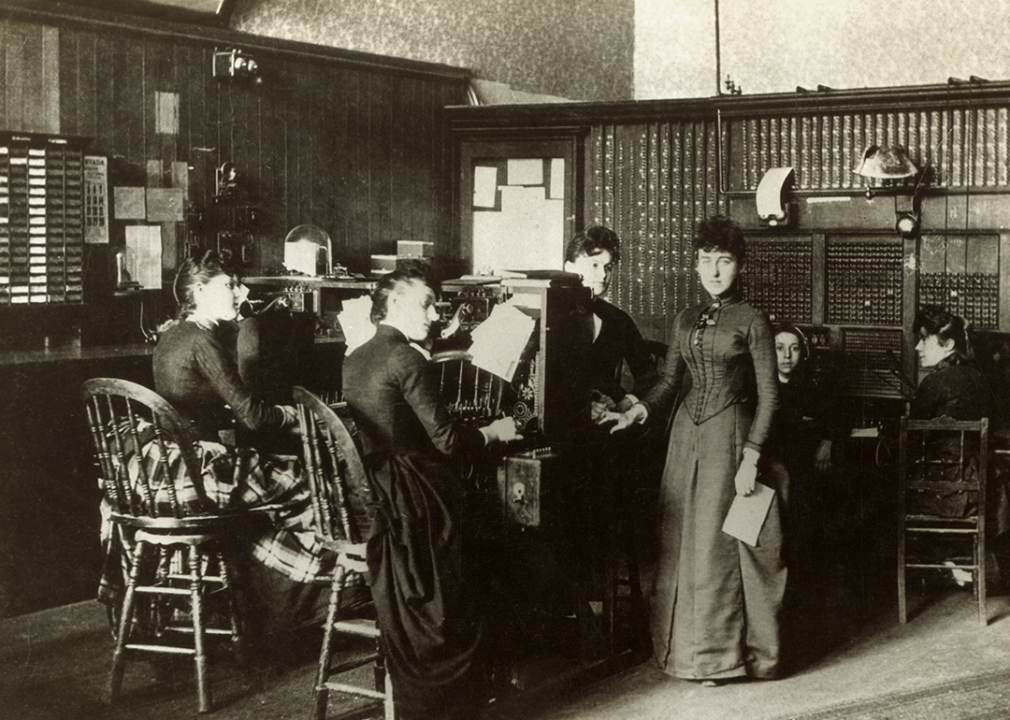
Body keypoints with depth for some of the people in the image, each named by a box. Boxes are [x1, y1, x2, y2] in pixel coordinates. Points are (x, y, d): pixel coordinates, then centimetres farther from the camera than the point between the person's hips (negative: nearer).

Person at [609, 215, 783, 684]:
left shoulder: (751, 321, -4)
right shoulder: (684, 321, 12)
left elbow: (768, 395, -6)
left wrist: (751, 457, -13)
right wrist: (642, 409, -5)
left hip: (729, 433, -5)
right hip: (687, 433, 5)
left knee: (718, 543, -3)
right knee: (681, 542, 6)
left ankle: (717, 654, 7)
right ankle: (685, 646, 16)